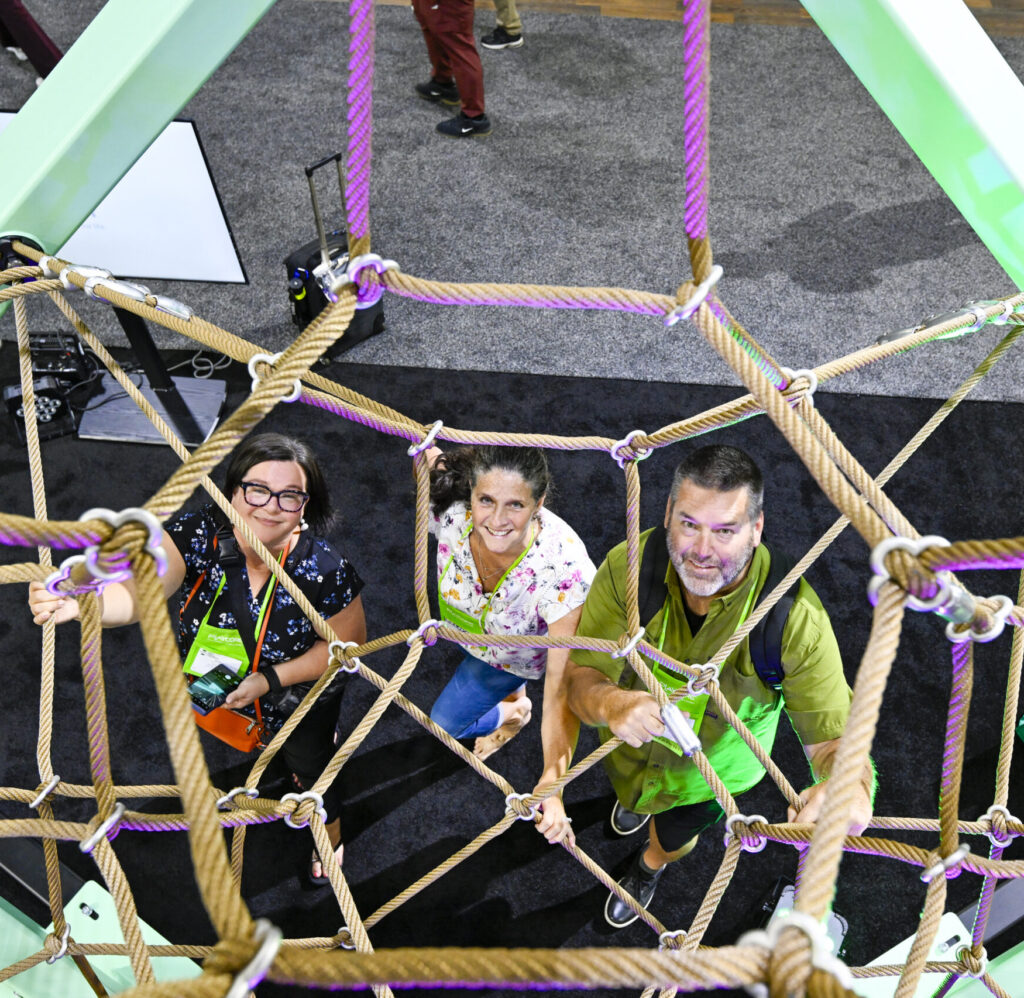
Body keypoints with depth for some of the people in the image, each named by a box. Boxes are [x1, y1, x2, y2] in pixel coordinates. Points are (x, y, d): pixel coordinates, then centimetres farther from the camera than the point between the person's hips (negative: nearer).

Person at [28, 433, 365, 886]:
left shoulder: (324, 571, -36)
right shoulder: (198, 534, -32)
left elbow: (350, 642, -22)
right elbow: (140, 591, -47)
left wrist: (271, 680, -30)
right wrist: (83, 600, -70)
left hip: (298, 700, -3)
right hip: (222, 691, 3)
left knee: (309, 768, 24)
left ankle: (331, 839, 59)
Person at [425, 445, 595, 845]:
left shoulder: (564, 568, -47)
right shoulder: (449, 510, -38)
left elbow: (561, 687, -45)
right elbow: (429, 455, -14)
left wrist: (552, 784, -50)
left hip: (525, 654, -3)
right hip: (471, 626, 3)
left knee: (446, 723, 10)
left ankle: (511, 712, 41)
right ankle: (512, 697, 66)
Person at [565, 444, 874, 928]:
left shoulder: (794, 614, -39)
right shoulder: (628, 567, -35)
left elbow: (832, 736, -36)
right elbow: (581, 677, -34)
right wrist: (610, 703, -58)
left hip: (715, 762, -1)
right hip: (631, 743, 2)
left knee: (674, 836, 30)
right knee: (629, 799, 37)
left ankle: (650, 865, 70)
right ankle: (635, 797, 77)